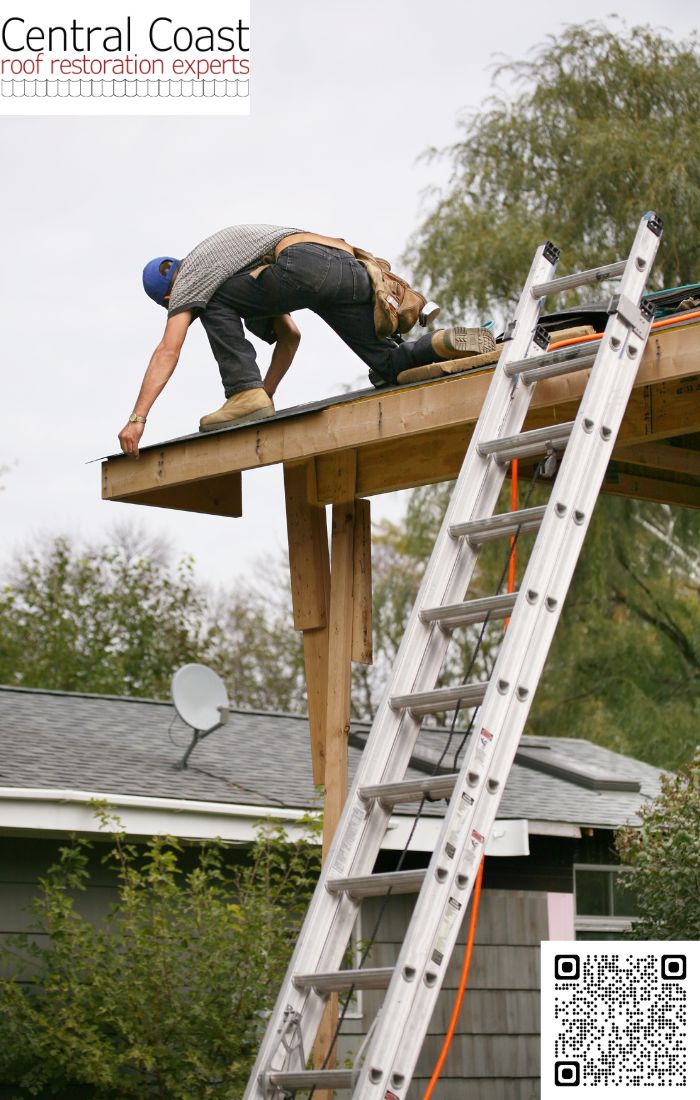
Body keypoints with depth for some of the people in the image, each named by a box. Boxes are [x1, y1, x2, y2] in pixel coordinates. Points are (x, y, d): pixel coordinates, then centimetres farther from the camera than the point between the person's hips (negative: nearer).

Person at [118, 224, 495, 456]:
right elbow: (290, 336, 46)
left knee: (217, 306, 12)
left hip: (304, 262, -8)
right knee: (389, 367, 17)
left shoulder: (188, 279, 19)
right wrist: (265, 397, 46)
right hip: (350, 268, 8)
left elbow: (167, 352, 7)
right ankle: (446, 344, -7)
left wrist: (136, 419, 4)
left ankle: (243, 394, -1)